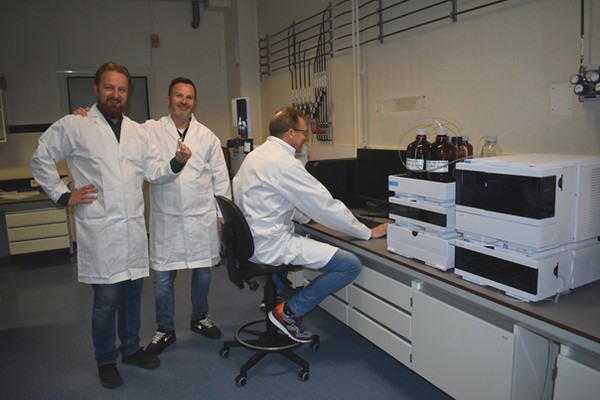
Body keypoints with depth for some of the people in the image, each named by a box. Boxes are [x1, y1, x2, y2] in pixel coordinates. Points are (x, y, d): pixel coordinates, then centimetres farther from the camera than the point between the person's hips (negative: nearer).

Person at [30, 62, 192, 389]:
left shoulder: (137, 131, 13)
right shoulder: (73, 126, -1)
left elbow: (155, 171, 7)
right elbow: (41, 159, 5)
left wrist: (176, 163, -12)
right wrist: (63, 195, -1)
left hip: (134, 227, 5)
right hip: (100, 230, -5)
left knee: (132, 292, 14)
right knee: (107, 297, 1)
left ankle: (131, 348, 34)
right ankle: (106, 360, 22)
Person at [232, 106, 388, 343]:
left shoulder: (257, 154, 10)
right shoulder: (284, 163, -18)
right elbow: (326, 205, -15)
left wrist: (307, 216, 15)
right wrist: (368, 233, -6)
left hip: (249, 240, 10)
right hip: (270, 245, -10)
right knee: (351, 265, -11)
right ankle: (289, 312, 0)